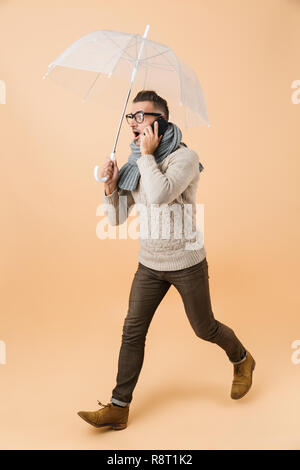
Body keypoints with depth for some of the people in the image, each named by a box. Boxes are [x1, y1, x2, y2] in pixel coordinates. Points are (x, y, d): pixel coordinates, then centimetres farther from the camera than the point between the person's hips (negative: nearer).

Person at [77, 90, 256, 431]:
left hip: (187, 264, -5)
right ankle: (118, 408, 13)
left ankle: (242, 361, 42)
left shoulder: (185, 156, -15)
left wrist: (147, 153, -23)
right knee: (132, 332, 2)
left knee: (204, 329, 11)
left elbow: (161, 194, -34)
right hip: (150, 264, 5)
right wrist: (110, 185, -12)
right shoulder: (134, 164, 4)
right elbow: (116, 218, 4)